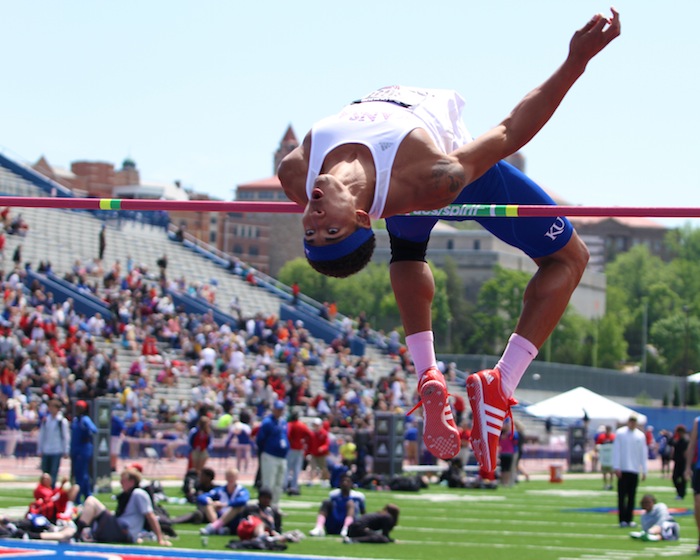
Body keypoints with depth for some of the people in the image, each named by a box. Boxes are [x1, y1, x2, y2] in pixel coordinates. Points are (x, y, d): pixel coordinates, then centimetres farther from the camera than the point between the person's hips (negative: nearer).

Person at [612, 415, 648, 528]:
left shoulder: (640, 436, 7)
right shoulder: (620, 433, 0)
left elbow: (643, 454, 11)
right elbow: (616, 451, -1)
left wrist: (644, 470, 8)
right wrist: (616, 467, -8)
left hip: (635, 470, 3)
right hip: (623, 469, -3)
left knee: (631, 496, 4)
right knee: (622, 496, -4)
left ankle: (629, 519, 8)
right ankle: (622, 519, -3)